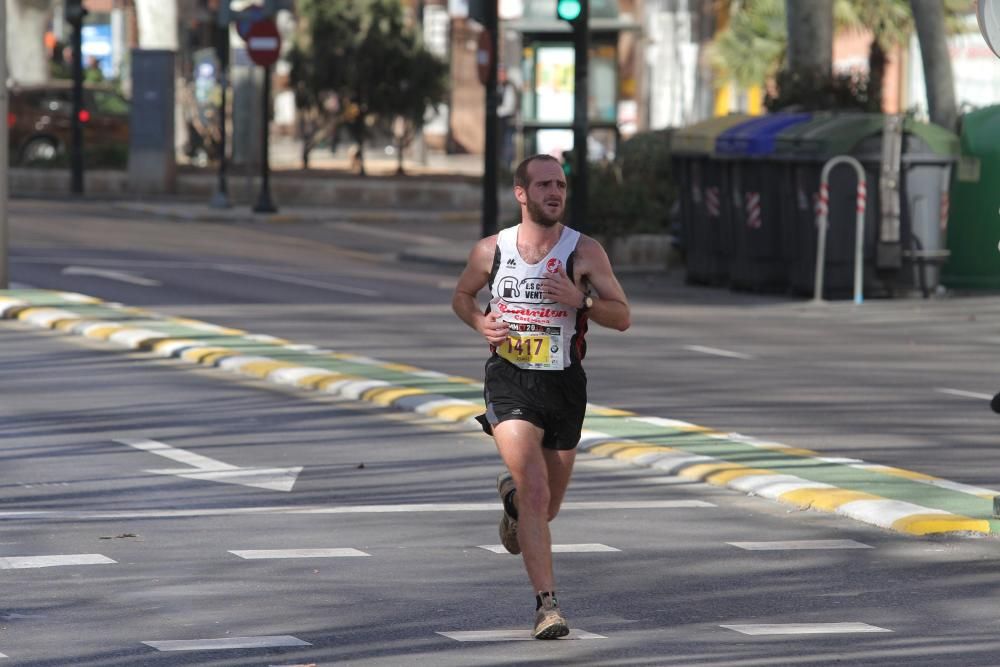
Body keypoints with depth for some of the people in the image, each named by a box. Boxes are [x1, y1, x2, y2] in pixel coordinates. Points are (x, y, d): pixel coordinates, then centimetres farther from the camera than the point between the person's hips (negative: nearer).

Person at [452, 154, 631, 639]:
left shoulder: (584, 252, -4)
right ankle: (547, 604, -19)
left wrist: (578, 301, -21)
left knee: (546, 507, 15)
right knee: (535, 492, -20)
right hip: (509, 381, -2)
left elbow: (622, 317, -2)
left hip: (563, 384, 2)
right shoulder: (491, 251, -1)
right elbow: (461, 296, 17)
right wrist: (481, 323, -5)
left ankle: (511, 493, 53)